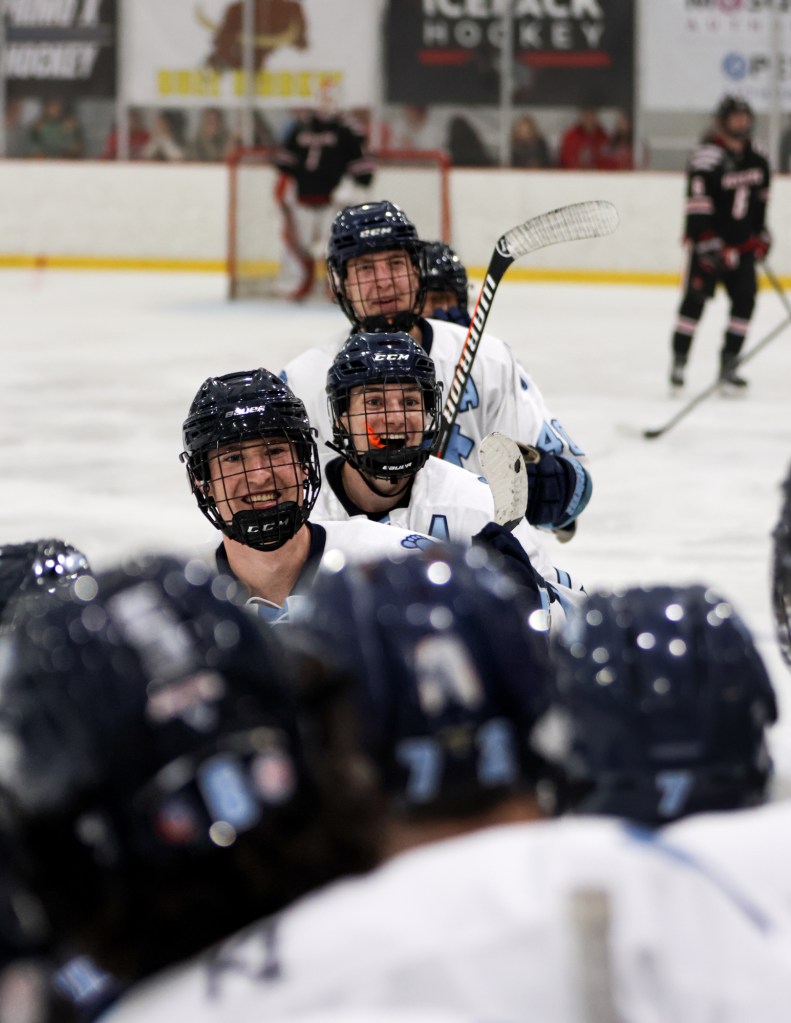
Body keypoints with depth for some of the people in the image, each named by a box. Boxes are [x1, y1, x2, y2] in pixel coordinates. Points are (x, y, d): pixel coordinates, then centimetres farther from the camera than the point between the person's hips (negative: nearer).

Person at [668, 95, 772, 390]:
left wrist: (761, 234, 18)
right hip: (710, 242, -6)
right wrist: (710, 246, -25)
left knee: (745, 299, 0)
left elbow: (760, 197, 20)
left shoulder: (756, 158, 6)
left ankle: (728, 365, 7)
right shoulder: (707, 158, -17)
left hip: (742, 243, 6)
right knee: (695, 299, -6)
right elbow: (698, 207, -21)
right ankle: (679, 361, 3)